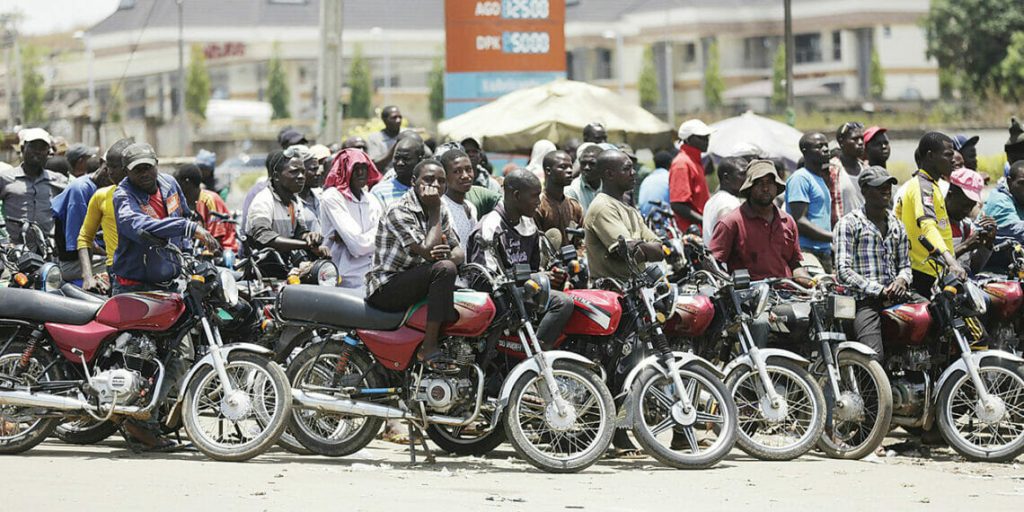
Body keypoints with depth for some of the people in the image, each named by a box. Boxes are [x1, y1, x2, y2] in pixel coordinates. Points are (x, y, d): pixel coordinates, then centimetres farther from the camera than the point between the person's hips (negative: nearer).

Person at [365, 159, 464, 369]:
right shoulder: (400, 211, -18)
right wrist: (434, 212, -18)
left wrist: (450, 255, -19)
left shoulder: (440, 210, 10)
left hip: (413, 282, 9)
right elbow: (427, 250, -27)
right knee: (444, 269, -29)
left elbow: (459, 251, 6)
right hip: (386, 287, -9)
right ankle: (429, 347, -30)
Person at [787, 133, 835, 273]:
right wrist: (834, 237, -17)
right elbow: (800, 222, -16)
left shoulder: (820, 179, 22)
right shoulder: (800, 178, -8)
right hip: (807, 252, -9)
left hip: (824, 252, 9)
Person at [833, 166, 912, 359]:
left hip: (894, 300, 6)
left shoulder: (897, 226, 22)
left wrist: (902, 280, 0)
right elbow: (843, 271, -5)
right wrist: (878, 291, -13)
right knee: (874, 358, -25)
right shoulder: (849, 223, 3)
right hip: (865, 302, -6)